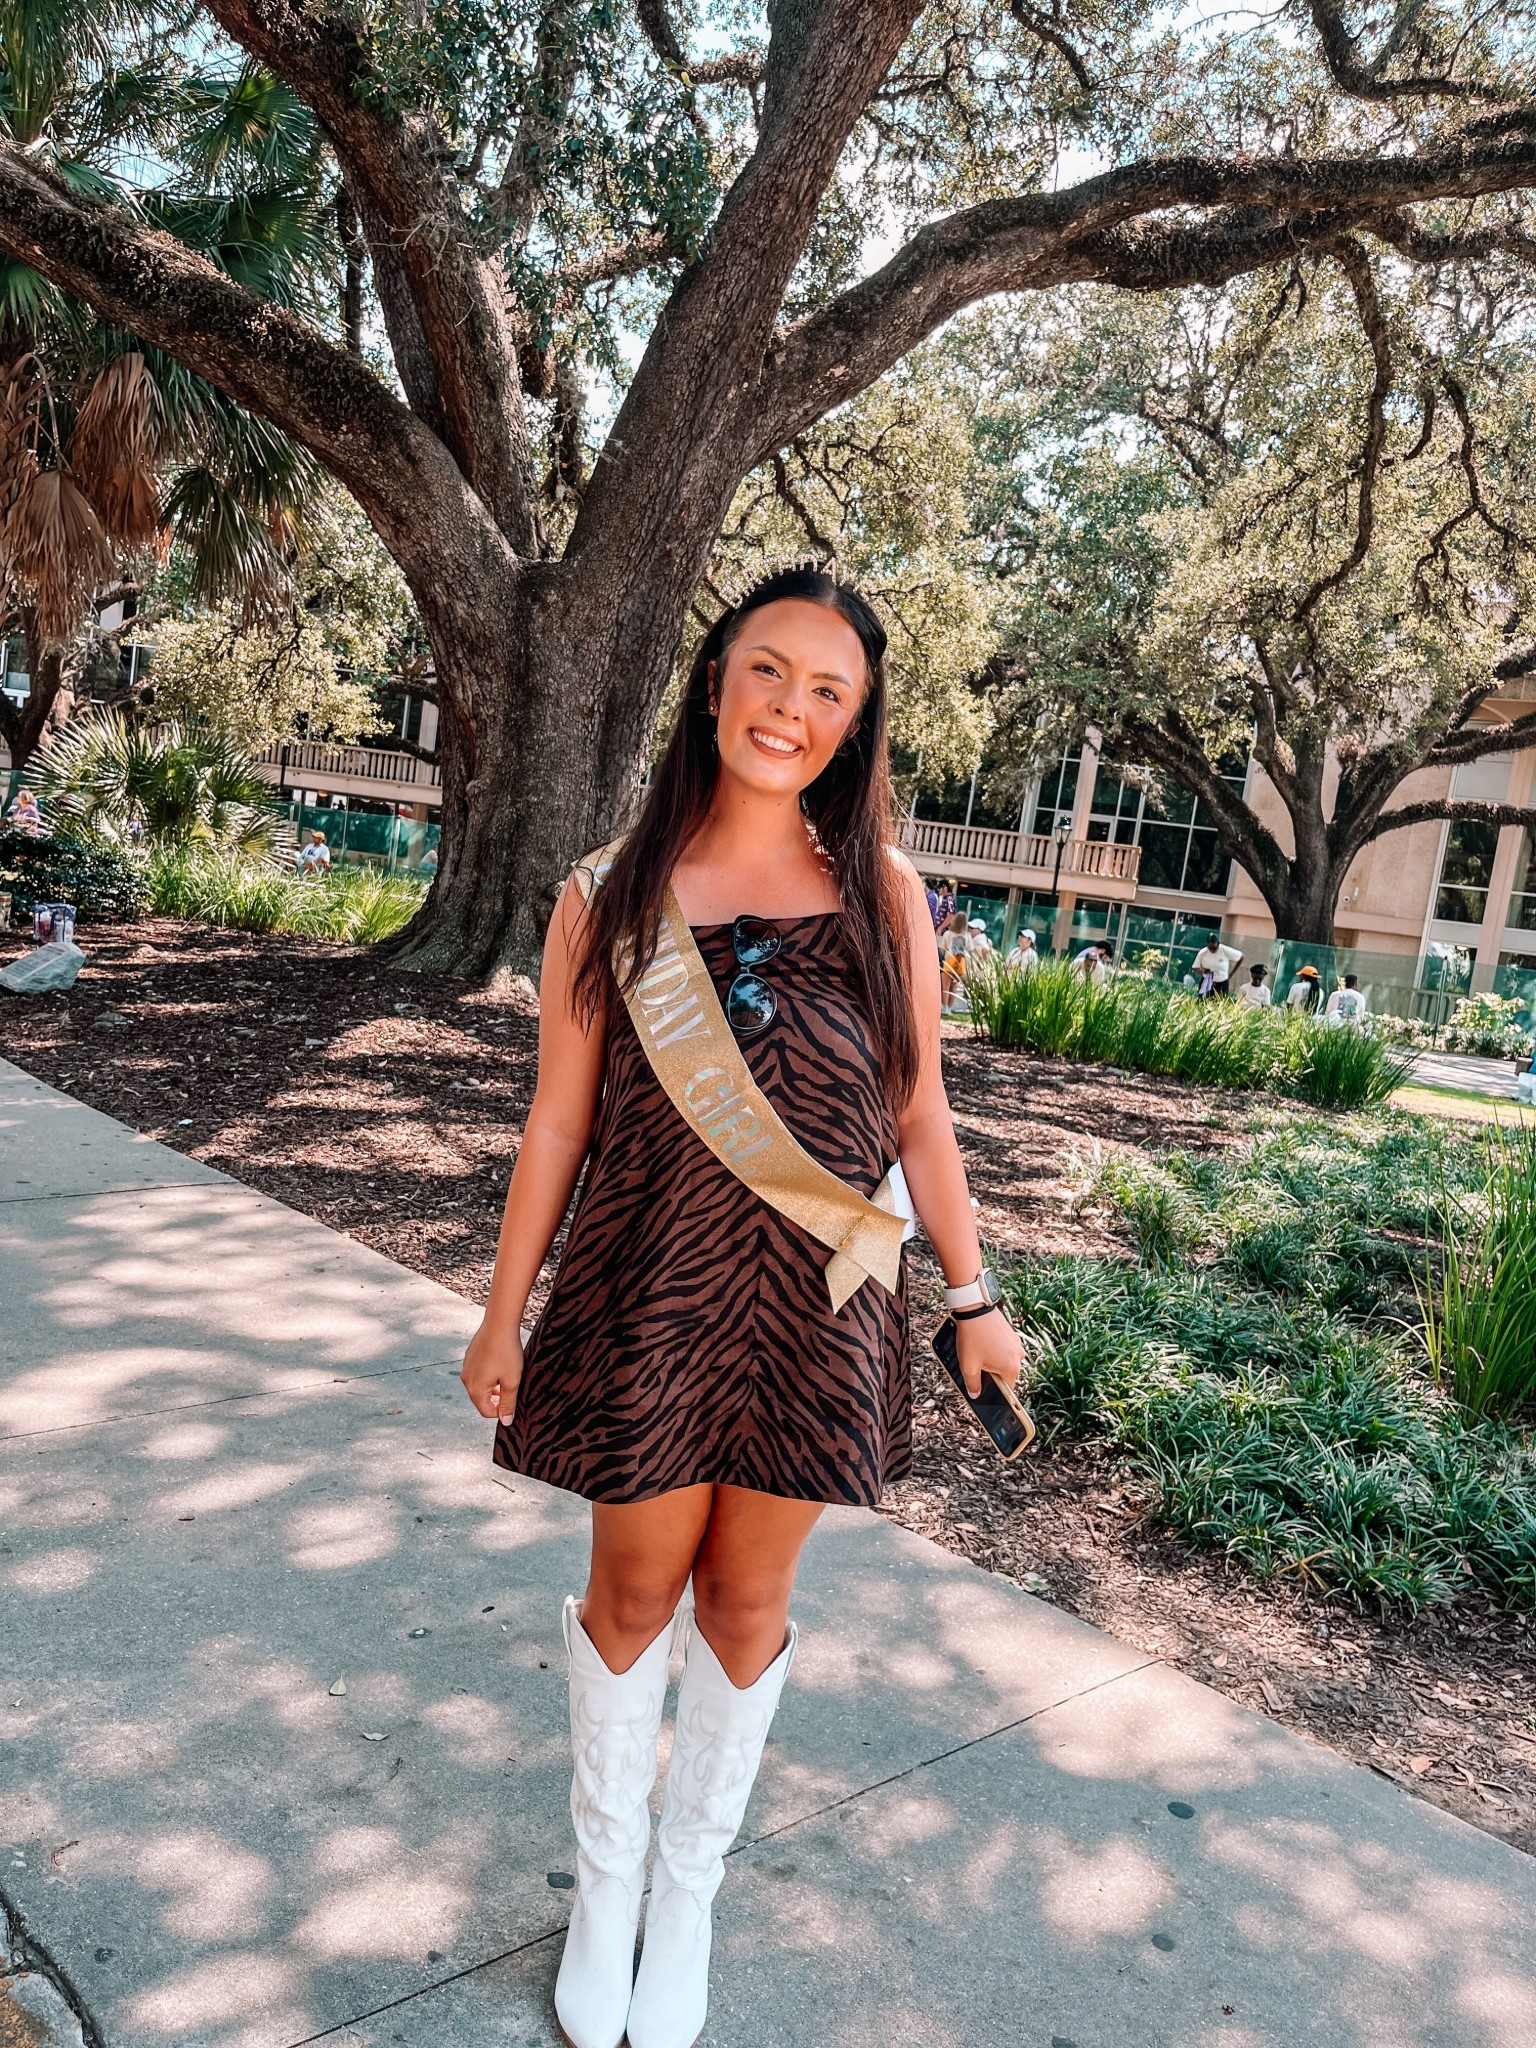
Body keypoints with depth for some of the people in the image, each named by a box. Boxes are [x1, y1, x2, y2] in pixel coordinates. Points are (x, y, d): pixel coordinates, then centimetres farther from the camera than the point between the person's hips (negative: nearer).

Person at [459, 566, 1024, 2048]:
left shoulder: (881, 894, 0)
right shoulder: (610, 897, -2)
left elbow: (918, 1114, 5)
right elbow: (558, 1121, 1)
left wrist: (971, 1295, 5)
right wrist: (503, 1315, 4)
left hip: (816, 1303, 1)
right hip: (648, 1300, -1)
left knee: (745, 1601, 14)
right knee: (634, 1591, 13)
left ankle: (688, 1890, 38)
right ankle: (603, 1883, 39)